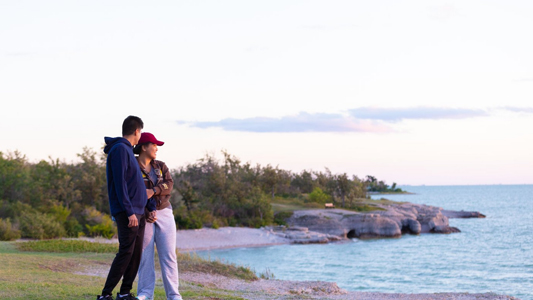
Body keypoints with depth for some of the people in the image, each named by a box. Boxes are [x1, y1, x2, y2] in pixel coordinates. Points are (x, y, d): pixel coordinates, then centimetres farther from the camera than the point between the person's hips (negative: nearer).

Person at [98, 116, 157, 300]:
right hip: (126, 213, -9)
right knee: (126, 252, -12)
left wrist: (151, 207, 16)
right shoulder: (120, 149, -10)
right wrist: (129, 212, -22)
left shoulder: (129, 151, 20)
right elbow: (120, 183, -18)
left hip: (138, 212, 9)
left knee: (136, 253, 8)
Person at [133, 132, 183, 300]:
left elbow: (169, 185, -5)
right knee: (145, 255, -3)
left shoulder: (161, 166, 10)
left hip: (164, 213, 3)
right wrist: (145, 214, -19)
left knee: (168, 254, -3)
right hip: (143, 216, -3)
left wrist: (153, 191, -24)